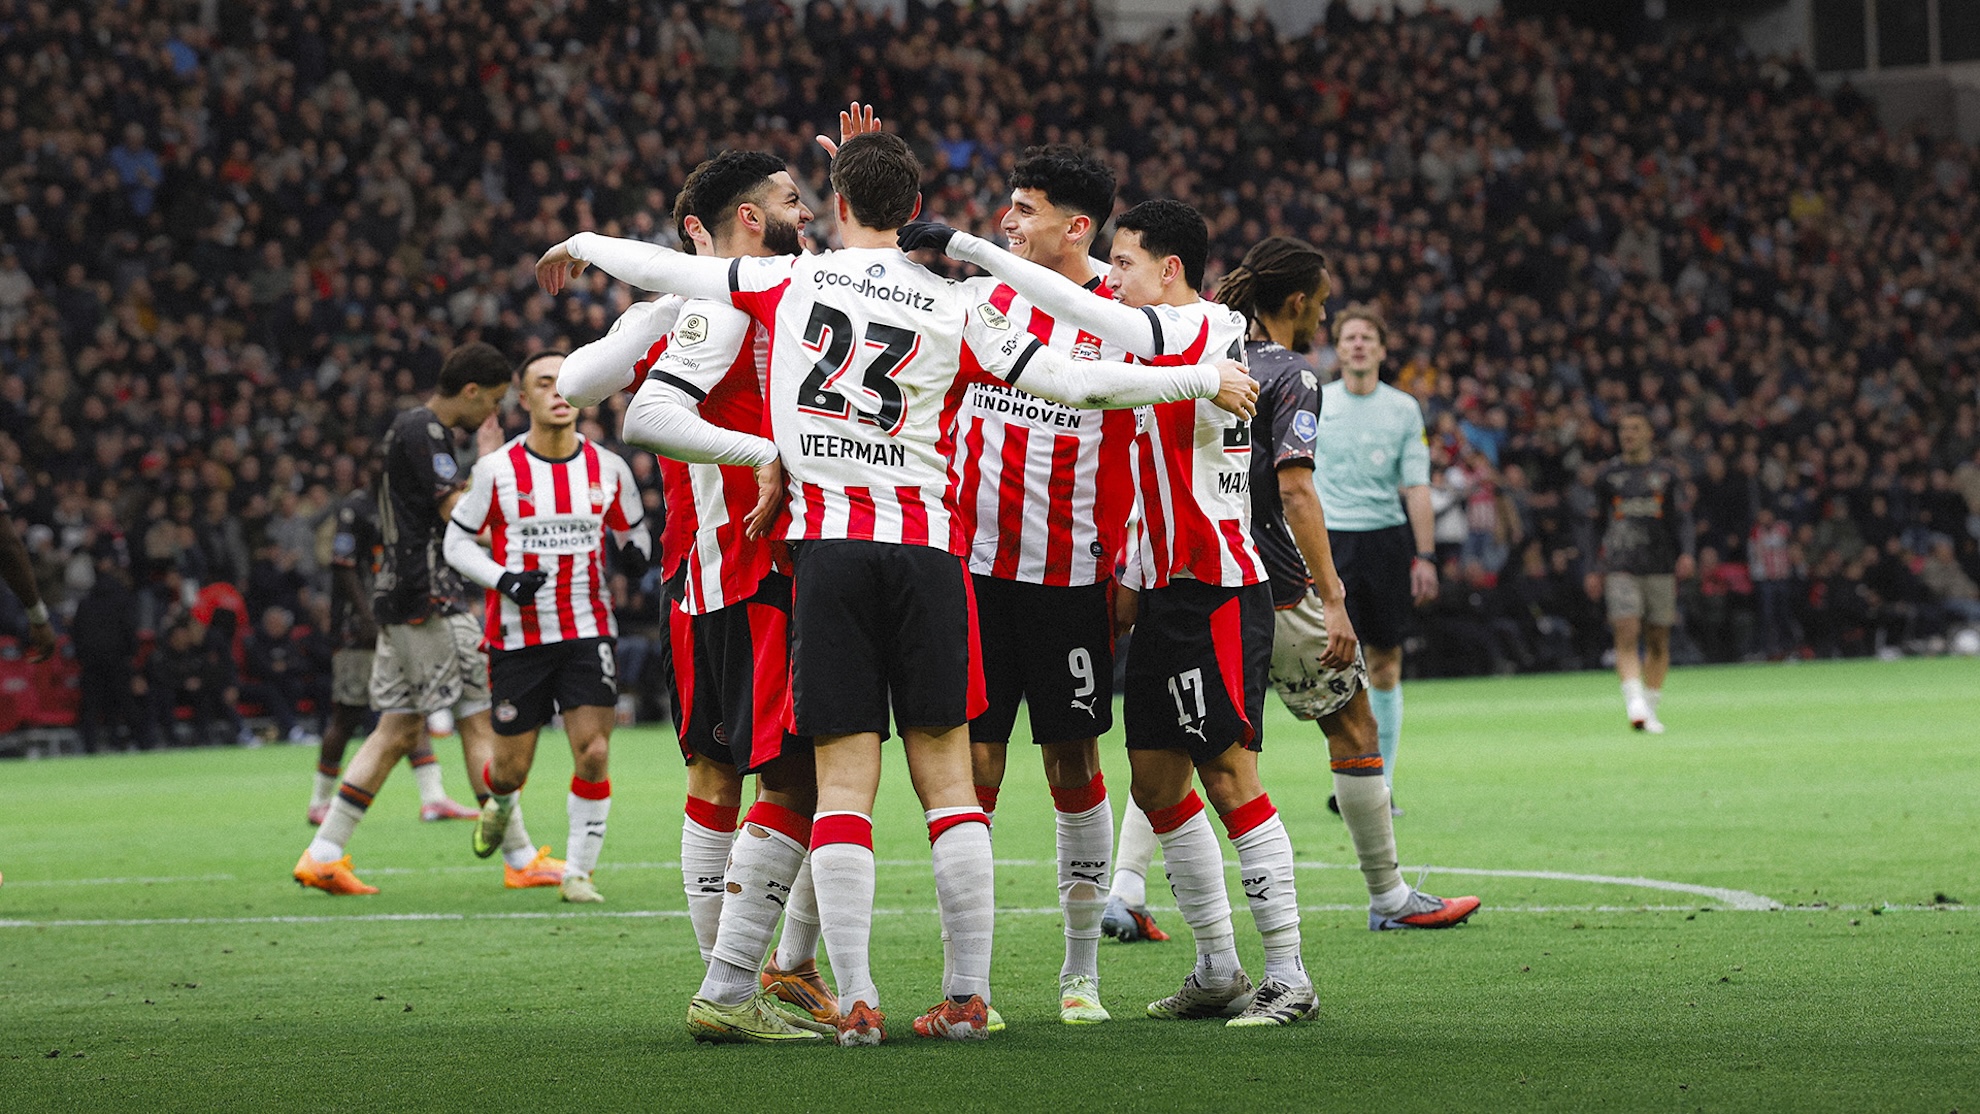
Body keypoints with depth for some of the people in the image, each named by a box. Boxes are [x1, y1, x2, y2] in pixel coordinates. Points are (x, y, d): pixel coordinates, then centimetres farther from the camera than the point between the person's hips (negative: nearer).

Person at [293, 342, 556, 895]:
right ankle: (520, 859, -2)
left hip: (400, 598, 10)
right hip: (426, 600, -10)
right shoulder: (424, 433, -13)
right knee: (480, 719, -5)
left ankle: (323, 854, 5)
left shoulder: (412, 429, 19)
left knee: (399, 729, 8)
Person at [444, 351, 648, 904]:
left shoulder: (609, 469, 1)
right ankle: (499, 806, 43)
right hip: (517, 638, -1)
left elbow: (632, 533, 15)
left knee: (593, 753, -13)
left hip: (587, 632, 1)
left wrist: (635, 554, -9)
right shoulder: (497, 470, -6)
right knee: (512, 767, 5)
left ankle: (578, 870, 2)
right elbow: (457, 542, 2)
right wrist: (504, 580, -15)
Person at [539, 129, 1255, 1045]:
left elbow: (666, 267, 12)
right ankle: (969, 994, 3)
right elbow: (1068, 378, 5)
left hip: (828, 546, -1)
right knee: (945, 771, 5)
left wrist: (584, 244, 32)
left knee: (844, 777, -1)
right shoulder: (953, 310, 5)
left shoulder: (791, 282, 4)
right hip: (926, 542, 1)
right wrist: (1205, 381, 15)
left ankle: (855, 999, -7)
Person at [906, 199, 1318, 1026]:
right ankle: (1218, 971, 16)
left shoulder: (1199, 331, -13)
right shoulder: (1177, 339, 16)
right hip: (1170, 593, 10)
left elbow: (1081, 311, -26)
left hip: (1217, 595, -10)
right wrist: (1134, 577, 20)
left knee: (1228, 775, -9)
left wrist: (966, 247, -24)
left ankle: (1288, 976, -6)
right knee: (1157, 782, 10)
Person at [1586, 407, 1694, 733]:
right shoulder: (1608, 475, 11)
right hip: (1621, 568, -1)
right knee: (1627, 635, -16)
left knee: (1658, 641, 5)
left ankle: (1651, 708, 16)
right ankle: (1635, 705, -25)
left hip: (1660, 568, 1)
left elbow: (1681, 519, 5)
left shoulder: (1666, 473, 9)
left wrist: (1685, 553, -12)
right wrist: (1596, 570, 17)